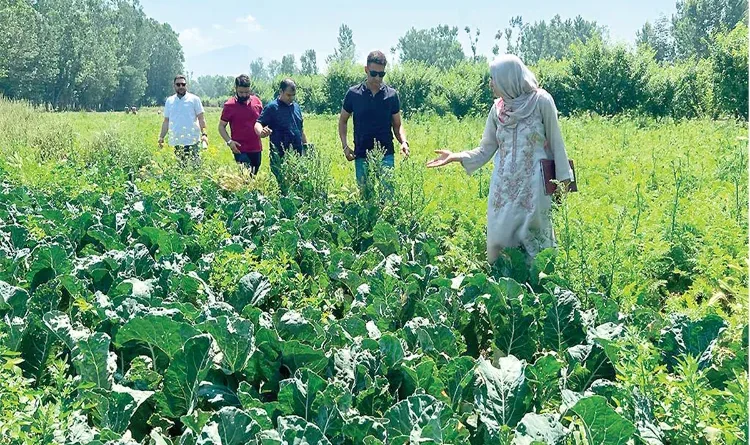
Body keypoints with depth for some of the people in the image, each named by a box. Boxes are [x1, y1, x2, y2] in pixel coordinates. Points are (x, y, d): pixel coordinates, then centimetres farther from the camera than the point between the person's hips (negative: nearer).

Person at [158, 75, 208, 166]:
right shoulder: (169, 101, 12)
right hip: (177, 142, 3)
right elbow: (166, 121, 17)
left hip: (192, 142, -3)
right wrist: (161, 137, 9)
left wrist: (204, 134, -12)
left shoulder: (194, 99, 3)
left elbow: (201, 118, 1)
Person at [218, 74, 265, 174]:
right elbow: (221, 126, 1)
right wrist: (229, 141, -15)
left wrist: (264, 130, -5)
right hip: (240, 150, -5)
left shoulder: (257, 101, 5)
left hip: (256, 148, 5)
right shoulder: (229, 105, -5)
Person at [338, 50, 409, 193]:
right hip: (361, 156, 1)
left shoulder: (392, 95, 2)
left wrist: (404, 142, -11)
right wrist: (345, 145, -1)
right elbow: (343, 121, 12)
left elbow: (397, 125, 8)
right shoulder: (353, 94, 1)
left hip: (385, 155, -1)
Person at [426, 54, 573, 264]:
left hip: (533, 185, -4)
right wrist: (455, 157, -2)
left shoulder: (541, 101, -4)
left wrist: (563, 178, -2)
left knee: (533, 238, -1)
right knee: (498, 240, 4)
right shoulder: (498, 108, 8)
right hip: (503, 184, 4)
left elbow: (555, 142, -1)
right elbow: (485, 150, 10)